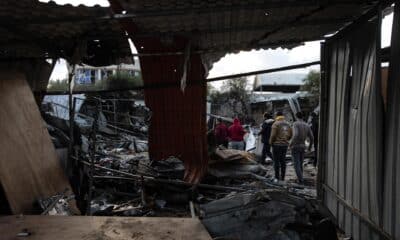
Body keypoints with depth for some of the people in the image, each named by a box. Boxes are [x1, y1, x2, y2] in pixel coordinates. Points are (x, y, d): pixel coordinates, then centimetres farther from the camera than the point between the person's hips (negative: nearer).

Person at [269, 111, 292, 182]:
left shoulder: (276, 124, -10)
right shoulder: (287, 124, 9)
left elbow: (273, 135, -14)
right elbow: (290, 135, 10)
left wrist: (271, 142, 0)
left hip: (277, 144, -6)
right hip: (285, 144, 6)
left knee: (276, 161, -2)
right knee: (283, 161, 11)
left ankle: (277, 177, -2)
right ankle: (282, 177, 14)